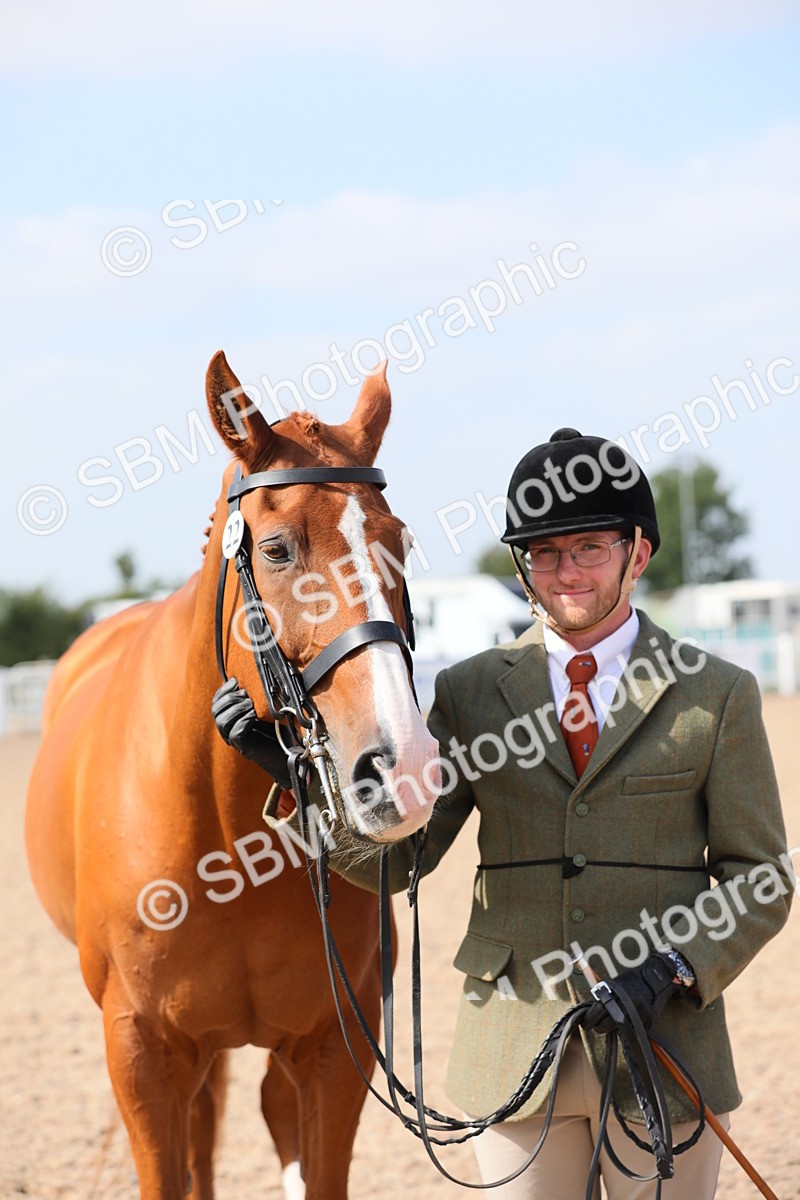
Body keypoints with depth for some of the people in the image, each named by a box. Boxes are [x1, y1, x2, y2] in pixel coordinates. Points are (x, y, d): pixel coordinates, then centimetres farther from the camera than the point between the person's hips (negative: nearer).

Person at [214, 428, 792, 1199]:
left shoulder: (718, 695, 3)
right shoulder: (469, 693, 7)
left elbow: (760, 878, 2)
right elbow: (394, 857, 2)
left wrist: (675, 969, -14)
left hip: (665, 1041, -1)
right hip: (512, 1047, 1)